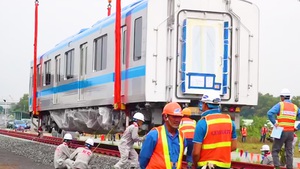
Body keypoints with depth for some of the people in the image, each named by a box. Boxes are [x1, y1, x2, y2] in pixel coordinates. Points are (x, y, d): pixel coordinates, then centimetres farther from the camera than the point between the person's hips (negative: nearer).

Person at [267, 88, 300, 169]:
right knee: (289, 152, 10)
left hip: (281, 131, -4)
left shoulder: (280, 105, -3)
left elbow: (269, 113, -18)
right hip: (291, 132, 4)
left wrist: (274, 123, -9)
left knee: (275, 151, 5)